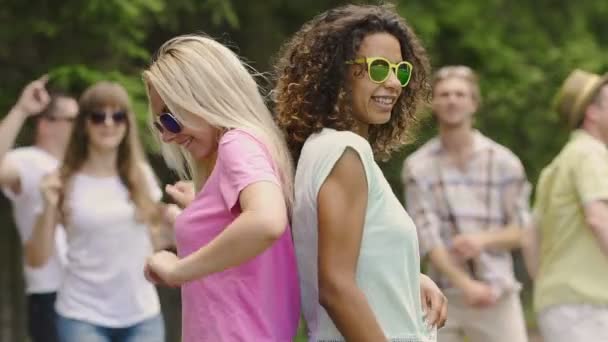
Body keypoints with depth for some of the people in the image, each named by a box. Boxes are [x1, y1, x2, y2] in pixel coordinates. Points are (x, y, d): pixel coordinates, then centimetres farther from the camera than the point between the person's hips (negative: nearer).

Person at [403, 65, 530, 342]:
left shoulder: (503, 161, 3)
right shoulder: (418, 166, 0)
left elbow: (520, 230, 5)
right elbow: (426, 236, -9)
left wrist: (483, 239, -17)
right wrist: (466, 284, -21)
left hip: (497, 296, 0)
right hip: (443, 295, 0)